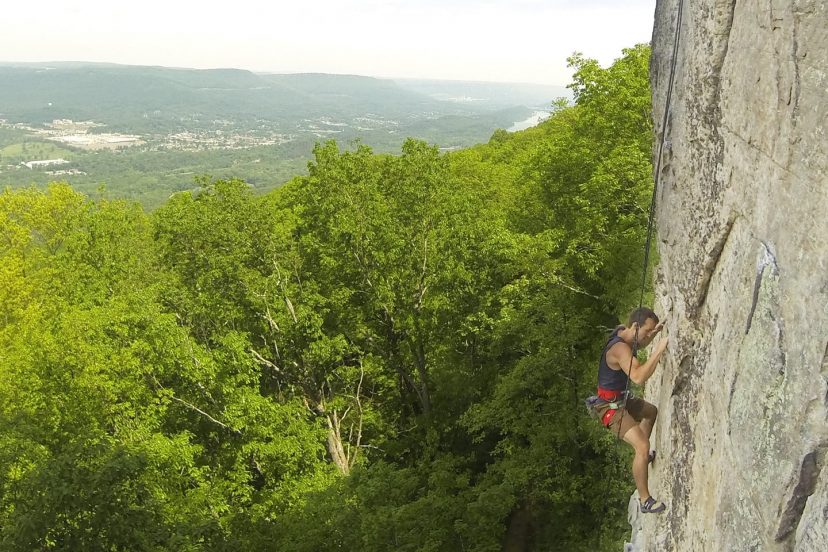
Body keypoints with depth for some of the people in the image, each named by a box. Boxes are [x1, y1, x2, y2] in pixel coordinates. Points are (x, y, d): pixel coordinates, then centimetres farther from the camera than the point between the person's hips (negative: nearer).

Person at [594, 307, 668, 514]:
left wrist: (655, 332, 5)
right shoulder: (619, 348, -31)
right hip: (611, 407, -10)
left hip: (622, 399, 10)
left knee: (652, 411, 33)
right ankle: (645, 501, -9)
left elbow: (640, 345, 22)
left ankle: (644, 455, 47)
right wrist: (658, 351, -42)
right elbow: (638, 376, -46)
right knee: (642, 447, -21)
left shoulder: (624, 332, -2)